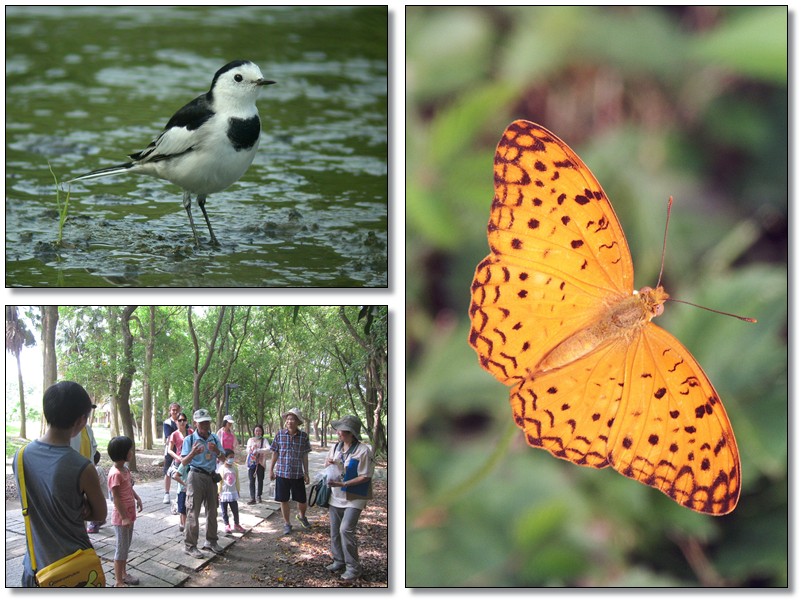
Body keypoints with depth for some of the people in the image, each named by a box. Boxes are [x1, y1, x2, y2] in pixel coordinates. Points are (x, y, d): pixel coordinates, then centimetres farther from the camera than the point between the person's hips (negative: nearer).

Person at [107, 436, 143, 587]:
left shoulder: (125, 469, 5)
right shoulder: (115, 474, -23)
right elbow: (116, 498, -22)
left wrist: (137, 498, 6)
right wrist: (124, 517, -22)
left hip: (130, 514, 9)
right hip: (121, 517, -9)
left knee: (126, 547, 19)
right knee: (122, 549, -1)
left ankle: (123, 574, 32)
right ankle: (119, 582, 7)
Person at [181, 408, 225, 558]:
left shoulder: (214, 439, 4)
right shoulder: (190, 440, -7)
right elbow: (184, 462, -10)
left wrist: (216, 451, -16)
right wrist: (193, 453, -30)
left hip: (211, 476, 5)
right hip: (196, 476, -5)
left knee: (212, 511, 13)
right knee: (193, 512, -4)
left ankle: (211, 541, 28)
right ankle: (190, 546, 3)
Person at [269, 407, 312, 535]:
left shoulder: (304, 436, -3)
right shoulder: (280, 434, -4)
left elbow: (305, 456, 3)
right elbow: (275, 453, 2)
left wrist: (306, 473, 3)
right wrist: (271, 470, 3)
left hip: (298, 474, 0)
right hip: (282, 473, 0)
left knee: (302, 500, 7)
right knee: (284, 500, 7)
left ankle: (301, 516, 39)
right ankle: (287, 524, 25)